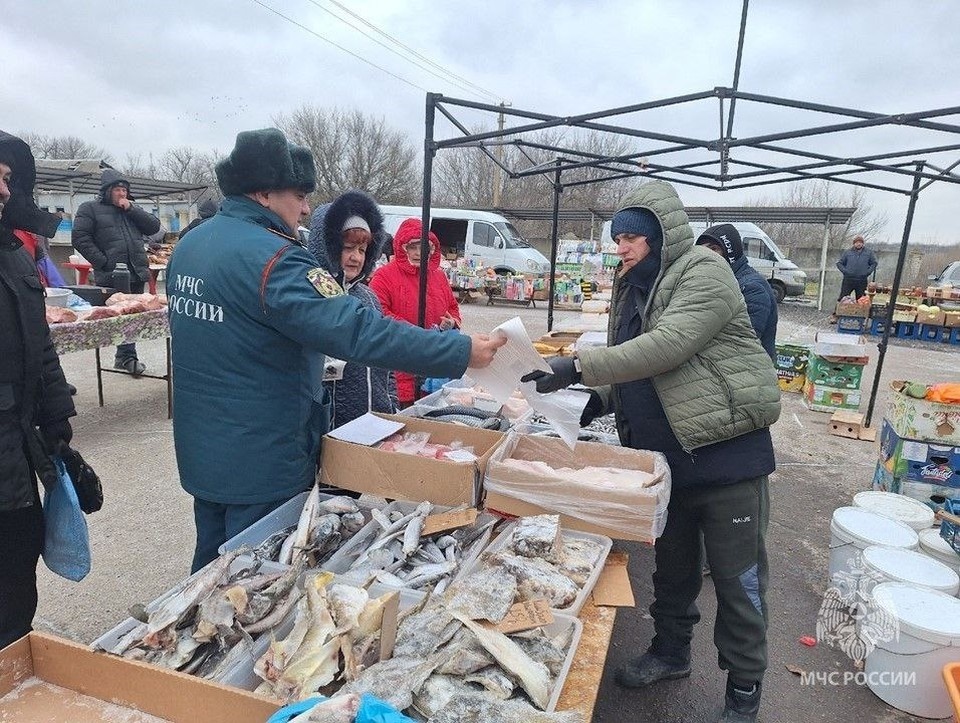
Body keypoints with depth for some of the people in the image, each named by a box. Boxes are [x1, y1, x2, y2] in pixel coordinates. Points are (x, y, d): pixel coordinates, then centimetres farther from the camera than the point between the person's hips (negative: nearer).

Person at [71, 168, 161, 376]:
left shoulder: (132, 209, 21)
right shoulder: (90, 208, 4)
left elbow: (154, 226, 9)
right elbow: (80, 238, -5)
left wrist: (131, 209, -2)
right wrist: (104, 262, -13)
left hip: (137, 273, 5)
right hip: (112, 276, -5)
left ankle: (124, 356, 19)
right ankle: (128, 357, -1)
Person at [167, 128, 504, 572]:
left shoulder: (188, 245, 6)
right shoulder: (269, 258, -24)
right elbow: (358, 330, -33)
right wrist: (462, 352, -30)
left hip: (201, 453, 9)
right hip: (260, 465, -9)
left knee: (212, 572, 25)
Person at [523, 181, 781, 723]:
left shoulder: (705, 273, -14)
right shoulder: (634, 287, 10)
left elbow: (667, 346, -30)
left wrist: (580, 367, -32)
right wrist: (603, 398, -1)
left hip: (726, 451, -7)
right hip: (666, 455, 8)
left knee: (738, 578, 6)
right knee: (673, 566, 22)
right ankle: (672, 651, 42)